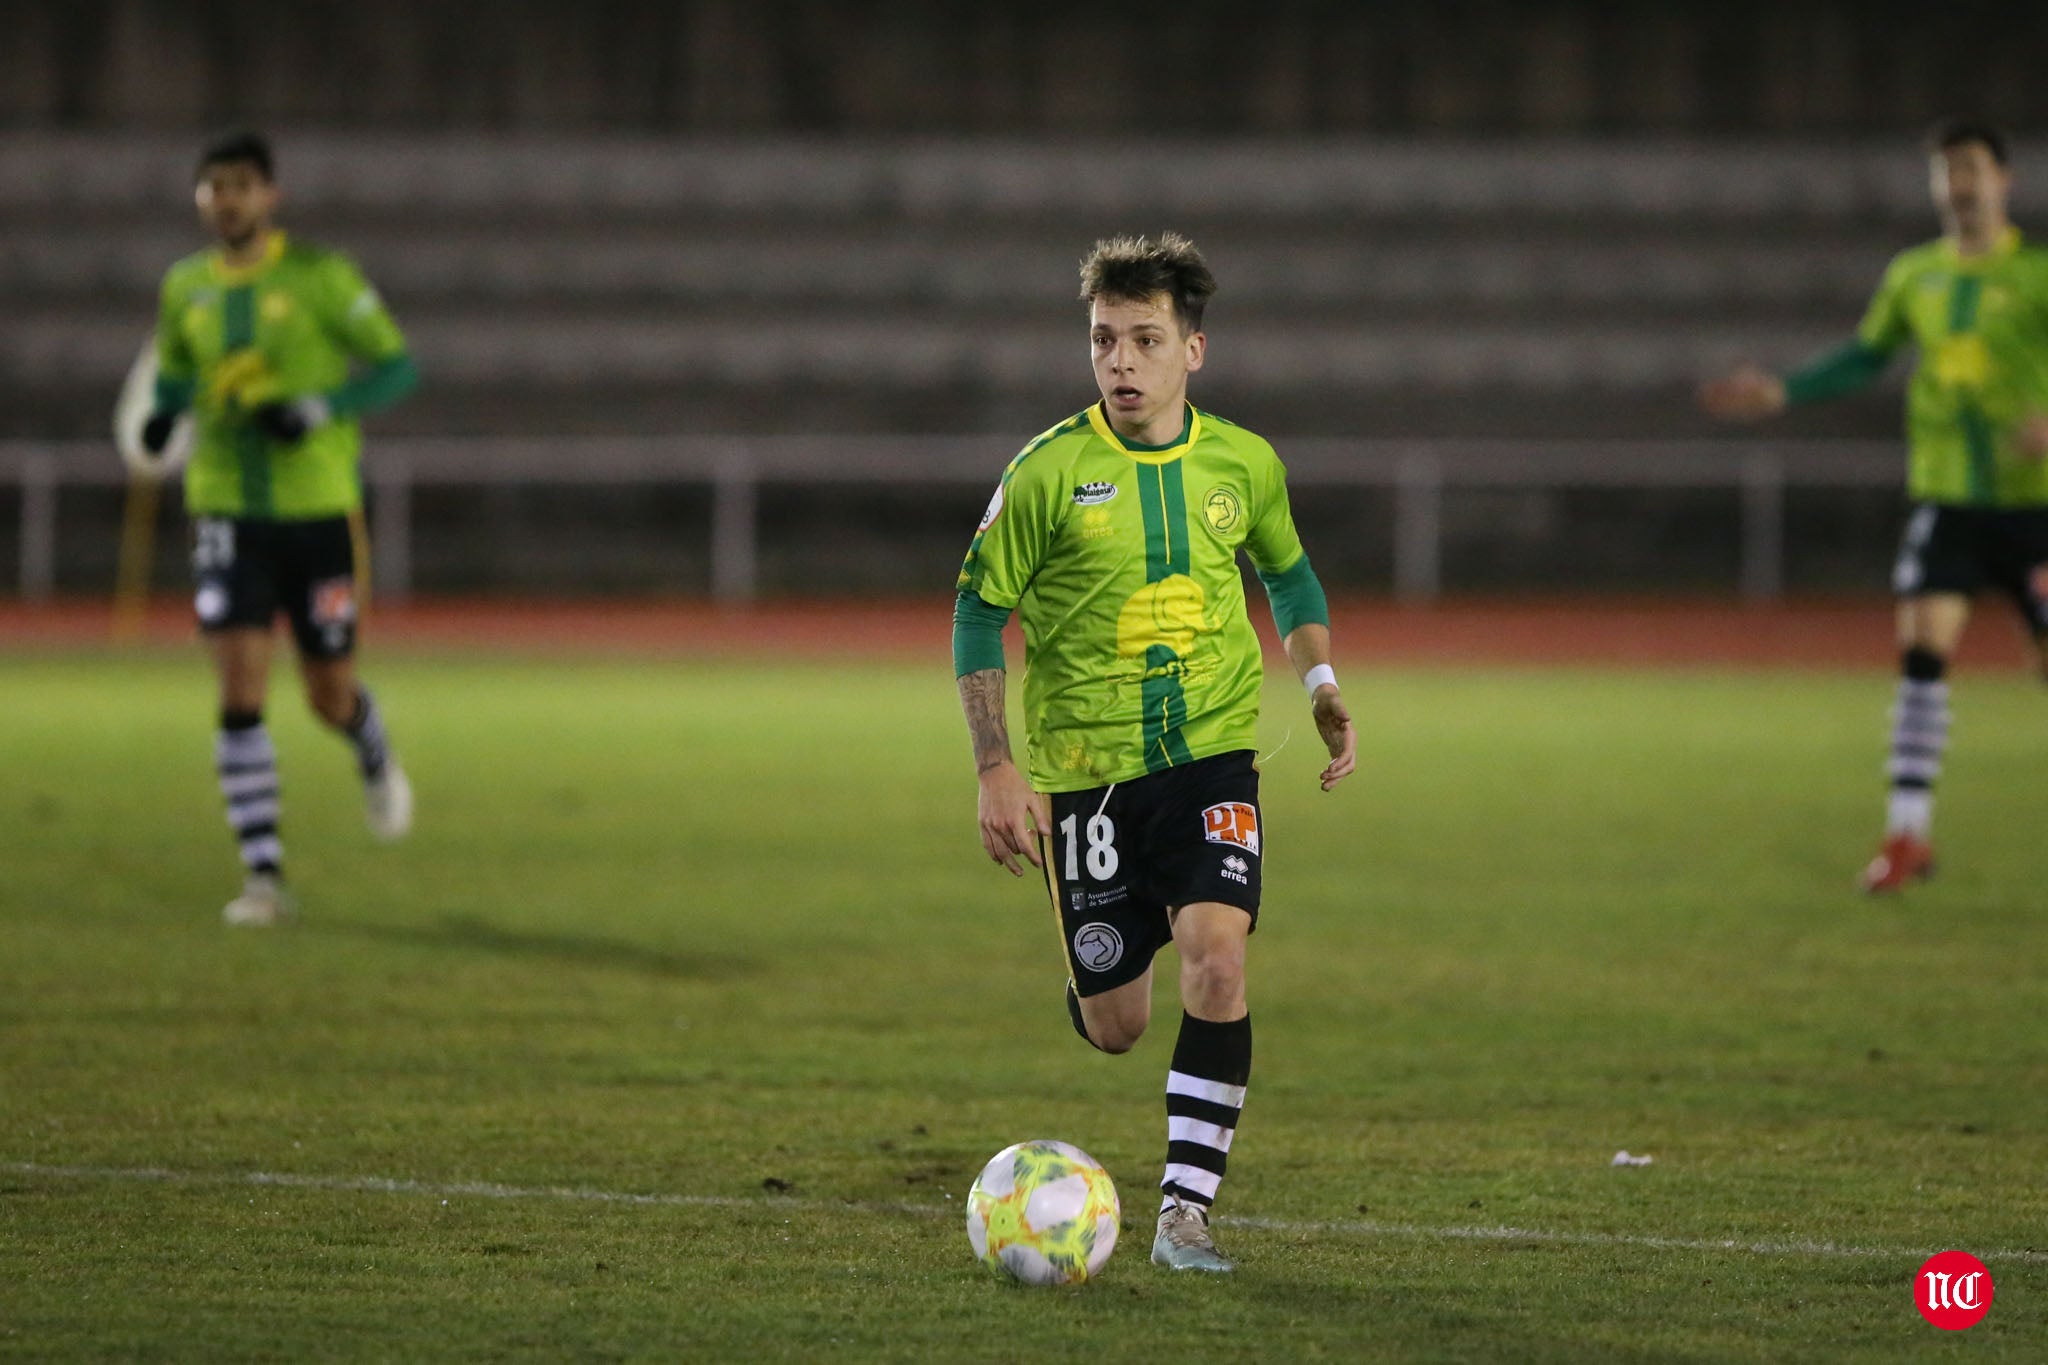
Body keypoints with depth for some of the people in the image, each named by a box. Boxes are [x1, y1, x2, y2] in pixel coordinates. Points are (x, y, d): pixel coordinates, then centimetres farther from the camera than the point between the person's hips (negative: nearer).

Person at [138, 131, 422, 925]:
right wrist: (161, 415, -2)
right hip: (226, 509, 2)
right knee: (240, 690, -13)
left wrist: (319, 410, -19)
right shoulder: (186, 289, 5)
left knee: (331, 698, 6)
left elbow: (396, 367, -4)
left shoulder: (318, 276, -7)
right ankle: (263, 876, -8)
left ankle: (375, 758, 44)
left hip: (318, 508, -2)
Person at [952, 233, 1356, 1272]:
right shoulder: (1047, 473, -9)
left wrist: (1321, 683, 9)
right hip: (1083, 765, -1)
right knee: (1113, 1025, 4)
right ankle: (1100, 965, 45)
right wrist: (996, 768, -9)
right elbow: (979, 611, -3)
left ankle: (1186, 1206, -15)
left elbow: (1288, 573, 21)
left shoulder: (1243, 465, 1)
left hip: (1210, 754, 1)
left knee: (1216, 956, -22)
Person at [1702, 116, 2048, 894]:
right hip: (1944, 494, 2)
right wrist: (1782, 393, 9)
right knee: (1922, 647, -12)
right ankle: (1908, 834, -10)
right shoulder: (1914, 276, 8)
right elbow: (1863, 359, 20)